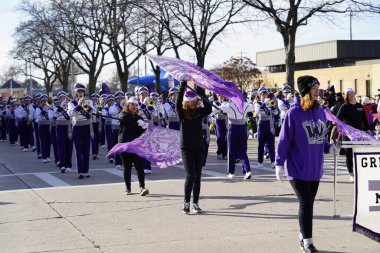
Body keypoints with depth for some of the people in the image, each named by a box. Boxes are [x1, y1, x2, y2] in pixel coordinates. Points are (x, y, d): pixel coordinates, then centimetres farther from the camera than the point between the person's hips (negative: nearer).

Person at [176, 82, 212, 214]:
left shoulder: (199, 112, 3)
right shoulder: (182, 113, -3)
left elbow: (209, 108, -16)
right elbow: (178, 103, -22)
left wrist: (201, 92, -16)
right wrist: (183, 85, -20)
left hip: (199, 148, 3)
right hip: (186, 148, -3)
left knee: (197, 176, 5)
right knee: (190, 175, -13)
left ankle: (195, 203, 13)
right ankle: (186, 202, -2)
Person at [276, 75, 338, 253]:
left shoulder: (320, 112, 5)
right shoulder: (294, 112, -12)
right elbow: (285, 139, -11)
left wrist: (328, 147, -3)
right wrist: (279, 163, -11)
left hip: (315, 169, 6)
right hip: (297, 169, -6)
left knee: (309, 204, 12)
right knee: (306, 203, -7)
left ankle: (304, 238, 24)